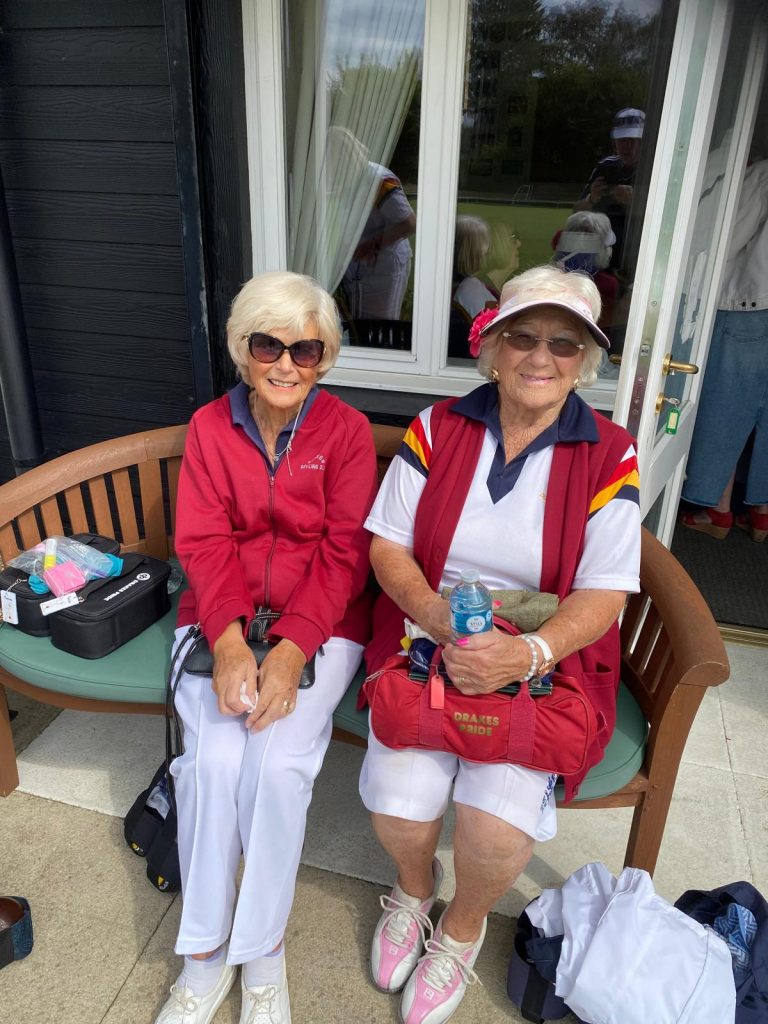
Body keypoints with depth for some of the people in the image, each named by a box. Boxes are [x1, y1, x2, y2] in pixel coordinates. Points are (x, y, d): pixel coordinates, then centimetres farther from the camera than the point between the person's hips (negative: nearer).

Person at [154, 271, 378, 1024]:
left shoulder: (347, 431, -3)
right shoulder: (210, 426, 4)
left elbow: (343, 555, -9)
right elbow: (204, 543, -3)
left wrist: (290, 651, -21)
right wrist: (229, 643, -19)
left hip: (318, 625, -1)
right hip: (220, 619, 2)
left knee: (279, 764, -21)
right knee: (216, 759, -20)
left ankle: (262, 952, 5)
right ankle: (205, 955, 4)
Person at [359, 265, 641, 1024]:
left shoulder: (610, 458, -3)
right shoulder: (438, 428, 0)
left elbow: (604, 594, -7)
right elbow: (387, 546, -1)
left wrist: (525, 654, -24)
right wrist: (446, 626, -18)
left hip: (547, 657, 0)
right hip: (428, 638, 1)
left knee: (499, 828, -19)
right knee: (397, 804, -17)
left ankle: (462, 927, 21)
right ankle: (414, 884, 25)